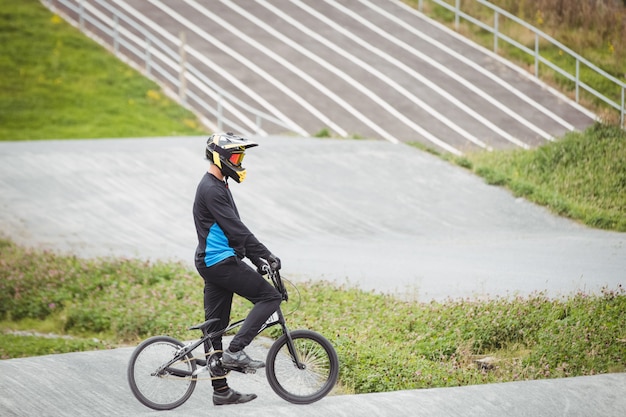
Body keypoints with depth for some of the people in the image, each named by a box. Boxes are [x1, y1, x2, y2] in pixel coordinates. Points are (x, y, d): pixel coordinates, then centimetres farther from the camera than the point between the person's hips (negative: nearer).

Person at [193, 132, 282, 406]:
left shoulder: (217, 186, 19)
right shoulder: (211, 189, -15)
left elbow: (234, 229, 23)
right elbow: (236, 229, -20)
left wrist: (256, 258, 19)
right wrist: (266, 255, -18)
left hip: (212, 263, 10)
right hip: (221, 262, -10)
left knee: (215, 326, 10)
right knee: (269, 297, -8)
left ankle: (221, 391, 15)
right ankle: (235, 351, -12)